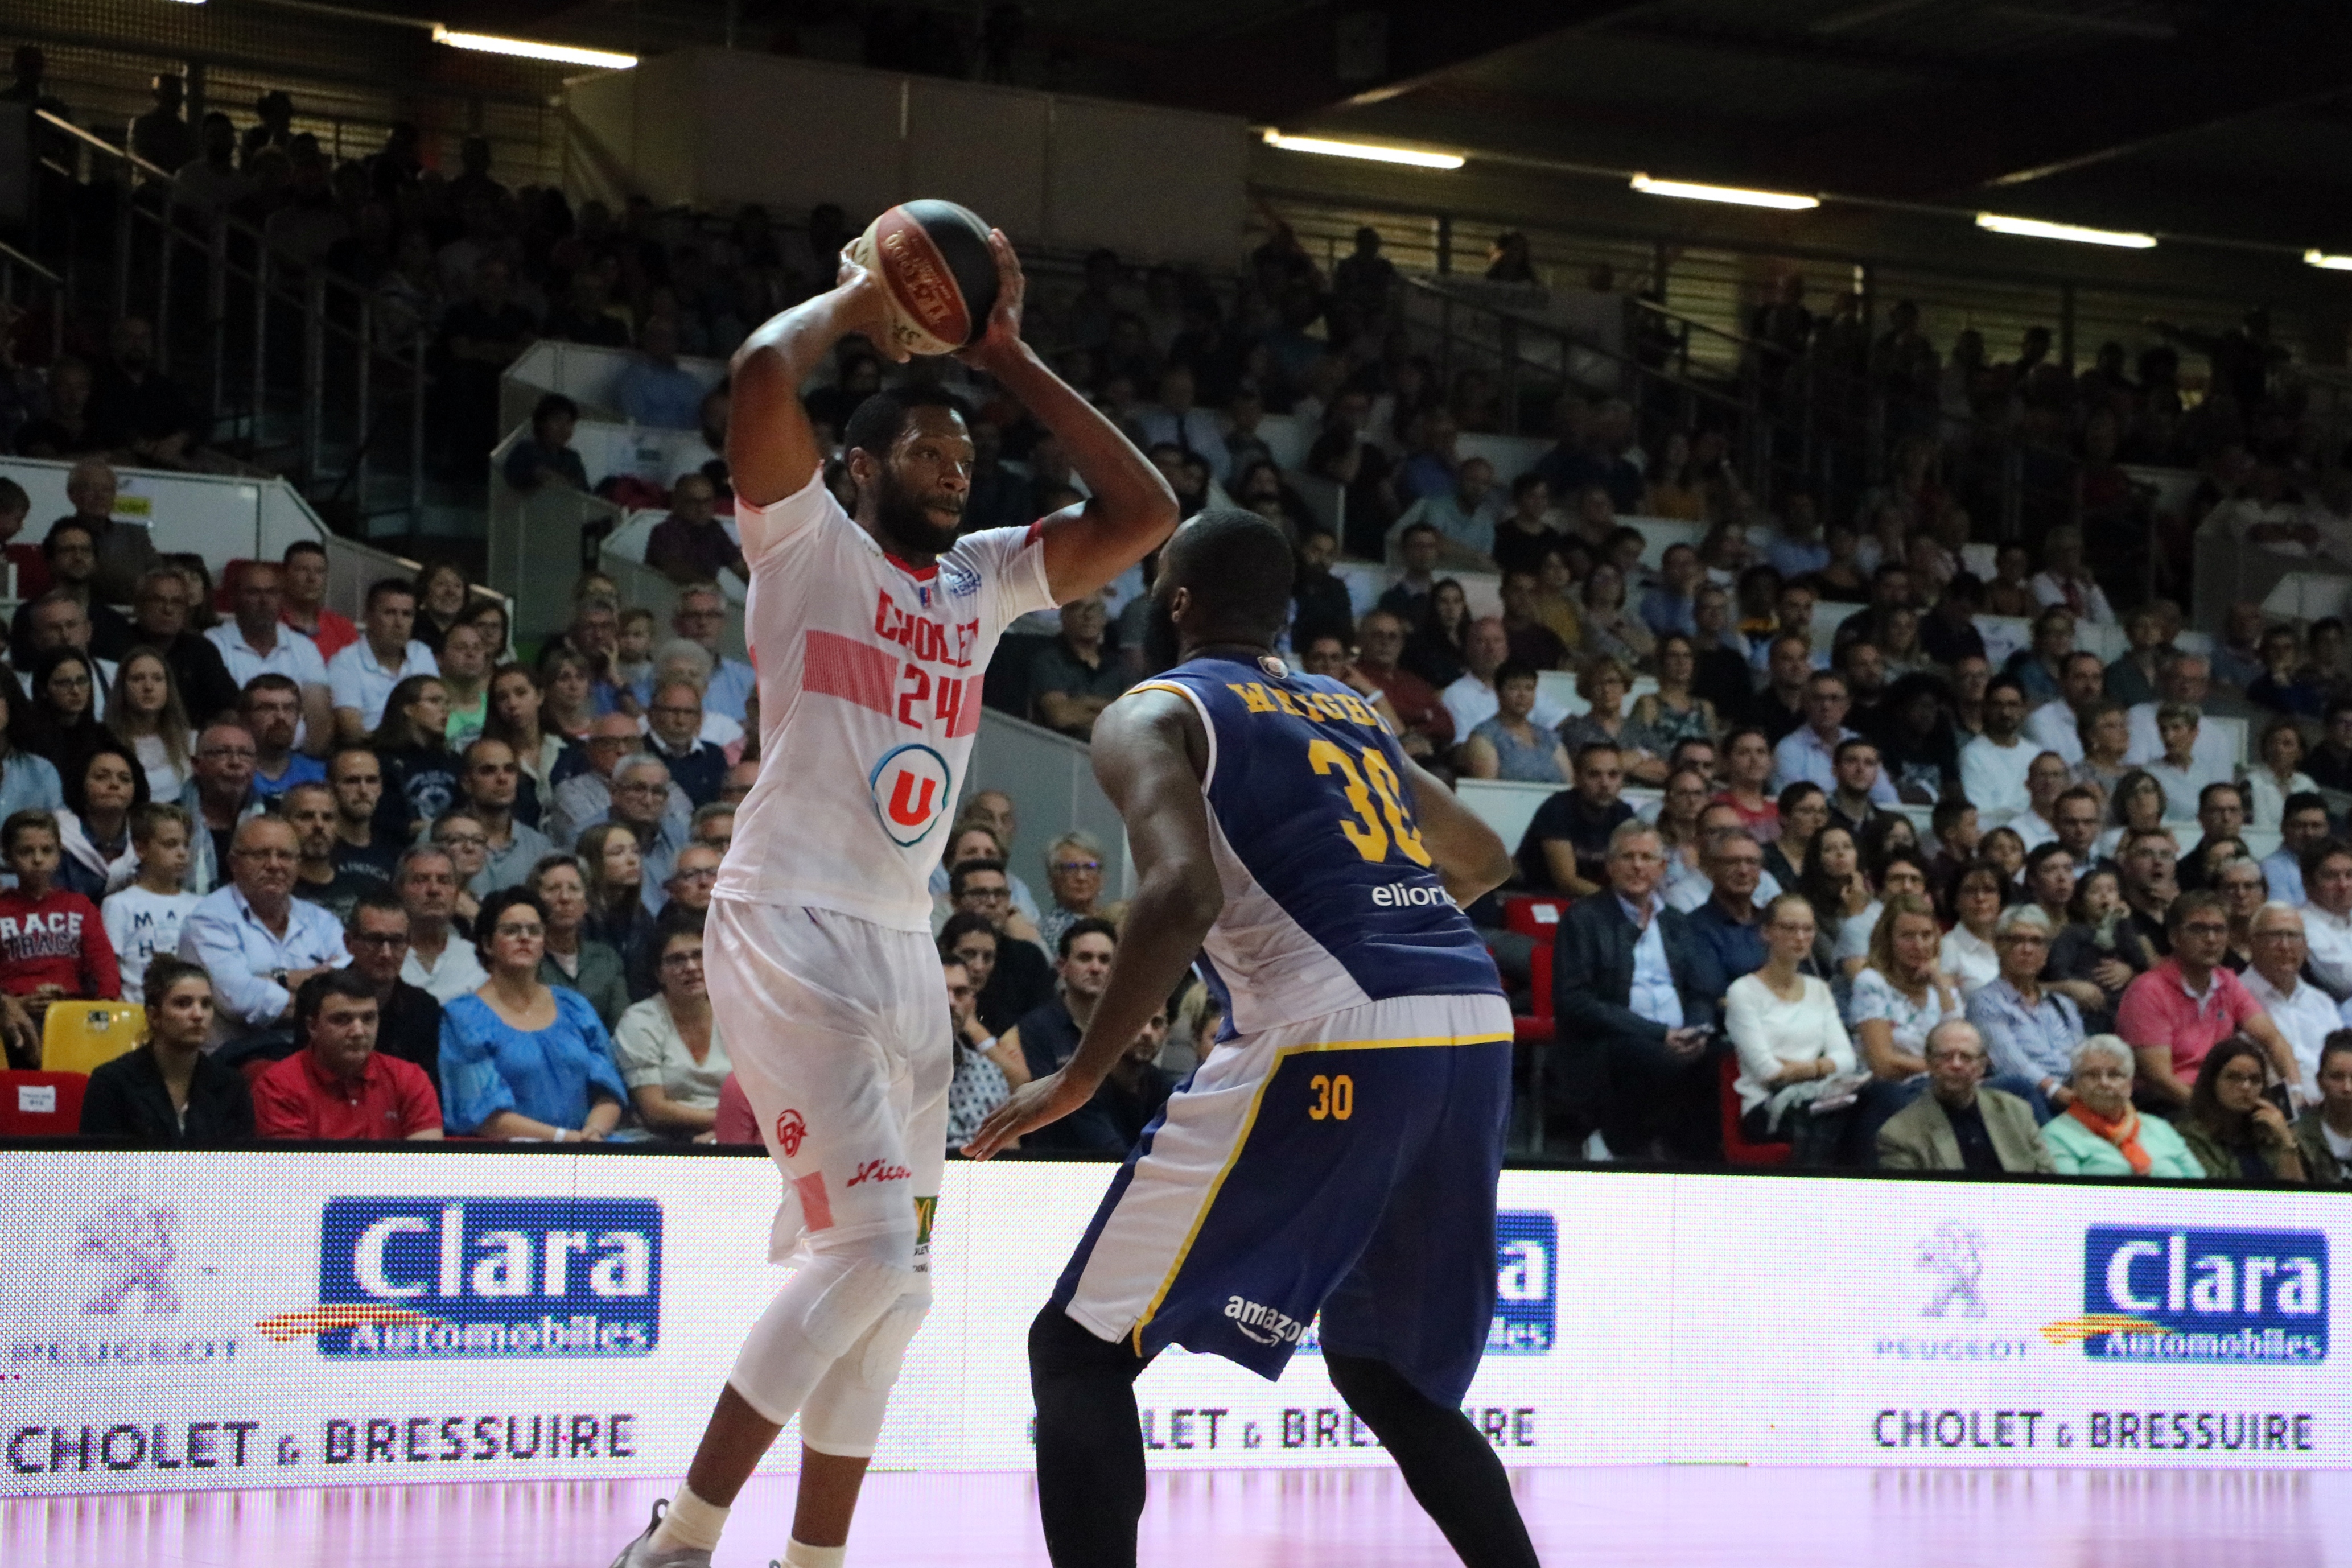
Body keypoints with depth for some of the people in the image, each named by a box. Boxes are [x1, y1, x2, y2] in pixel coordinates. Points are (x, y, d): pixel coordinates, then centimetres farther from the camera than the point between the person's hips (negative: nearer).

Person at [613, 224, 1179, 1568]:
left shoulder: (985, 581, 16)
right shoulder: (810, 543, -2)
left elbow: (1146, 515, 11)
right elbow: (763, 376, -19)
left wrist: (1013, 362, 10)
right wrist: (856, 303, -1)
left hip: (904, 948, 8)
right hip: (790, 931, -8)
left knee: (893, 1280, 9)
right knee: (870, 1249, -18)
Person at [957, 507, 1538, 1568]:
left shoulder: (1154, 714, 5)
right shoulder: (1349, 711, 26)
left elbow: (1184, 896, -14)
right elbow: (1484, 862, 38)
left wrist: (1076, 1080, -7)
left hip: (1332, 1042, -7)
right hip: (1475, 1030, 7)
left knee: (1081, 1349, 3)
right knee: (1379, 1367, 26)